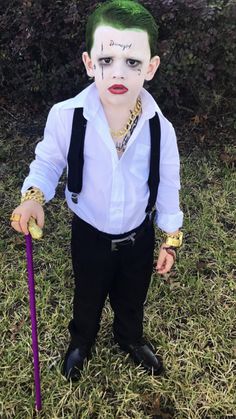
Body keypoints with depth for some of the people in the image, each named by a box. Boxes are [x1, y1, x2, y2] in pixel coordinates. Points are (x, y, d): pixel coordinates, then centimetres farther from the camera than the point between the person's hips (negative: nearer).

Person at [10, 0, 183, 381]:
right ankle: (81, 341, 58)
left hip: (139, 235, 1)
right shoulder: (66, 116, -26)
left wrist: (171, 238, 2)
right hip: (89, 235, -1)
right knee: (87, 298, 25)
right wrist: (34, 196, -26)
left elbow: (168, 184, -6)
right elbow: (48, 162, -6)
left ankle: (131, 338, 60)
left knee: (132, 298, 27)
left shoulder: (160, 128, -21)